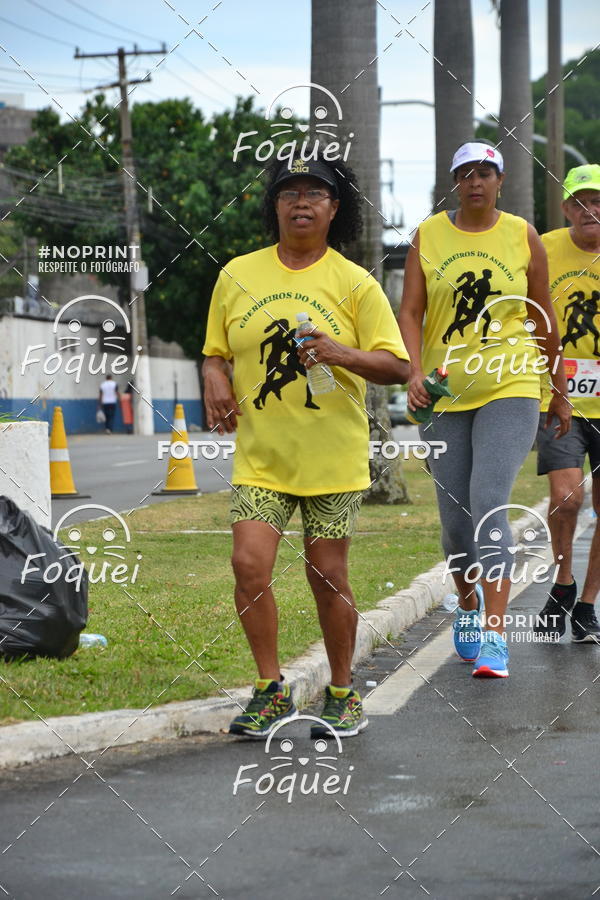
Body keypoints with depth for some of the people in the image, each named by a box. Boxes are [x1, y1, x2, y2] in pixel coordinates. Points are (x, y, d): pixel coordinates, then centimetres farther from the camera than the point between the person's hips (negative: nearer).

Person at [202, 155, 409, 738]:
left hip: (333, 457, -2)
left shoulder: (354, 283, -1)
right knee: (249, 565, -13)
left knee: (327, 576, 2)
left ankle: (342, 694, 21)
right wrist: (215, 382, -6)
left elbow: (397, 366, -4)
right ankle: (271, 691, 3)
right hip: (260, 455, 2)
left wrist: (344, 354, -23)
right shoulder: (237, 276, 6)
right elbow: (215, 352, 16)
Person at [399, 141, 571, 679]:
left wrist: (560, 391, 16)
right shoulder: (428, 237, 4)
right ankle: (467, 604, 34)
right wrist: (415, 372, -17)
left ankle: (494, 636, -18)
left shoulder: (523, 236, 3)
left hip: (509, 391, -2)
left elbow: (543, 317, 11)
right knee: (455, 519, 7)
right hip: (444, 394, 2)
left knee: (488, 505, -18)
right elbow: (410, 312, -1)